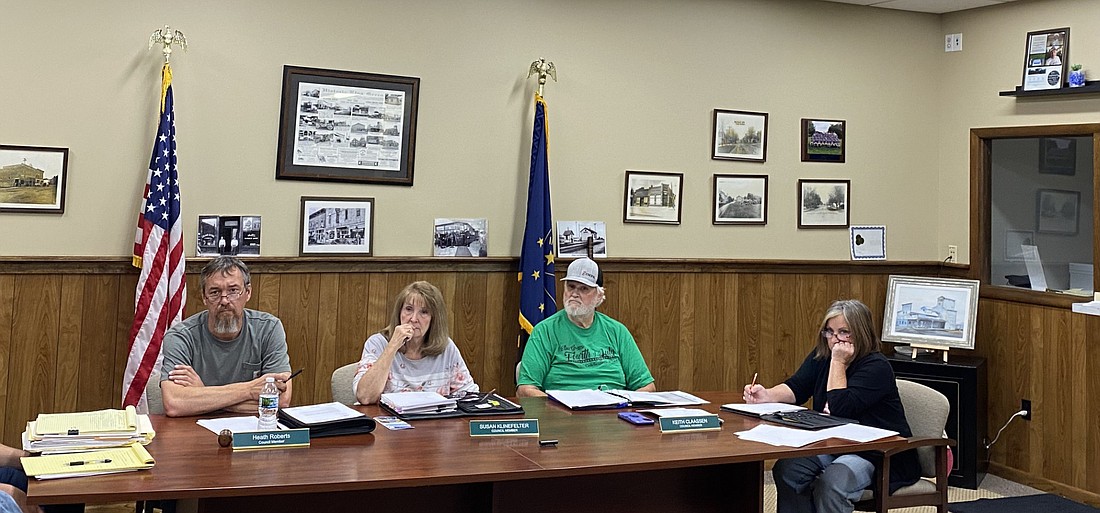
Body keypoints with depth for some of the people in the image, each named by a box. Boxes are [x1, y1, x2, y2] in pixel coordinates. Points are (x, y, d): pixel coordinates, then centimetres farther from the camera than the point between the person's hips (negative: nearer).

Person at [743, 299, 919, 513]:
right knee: (787, 469, -18)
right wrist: (767, 395, -21)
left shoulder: (876, 366, -17)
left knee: (831, 482, -33)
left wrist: (838, 363, -23)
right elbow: (796, 388, -2)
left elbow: (840, 409, -25)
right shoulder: (822, 355, 6)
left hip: (881, 455, -7)